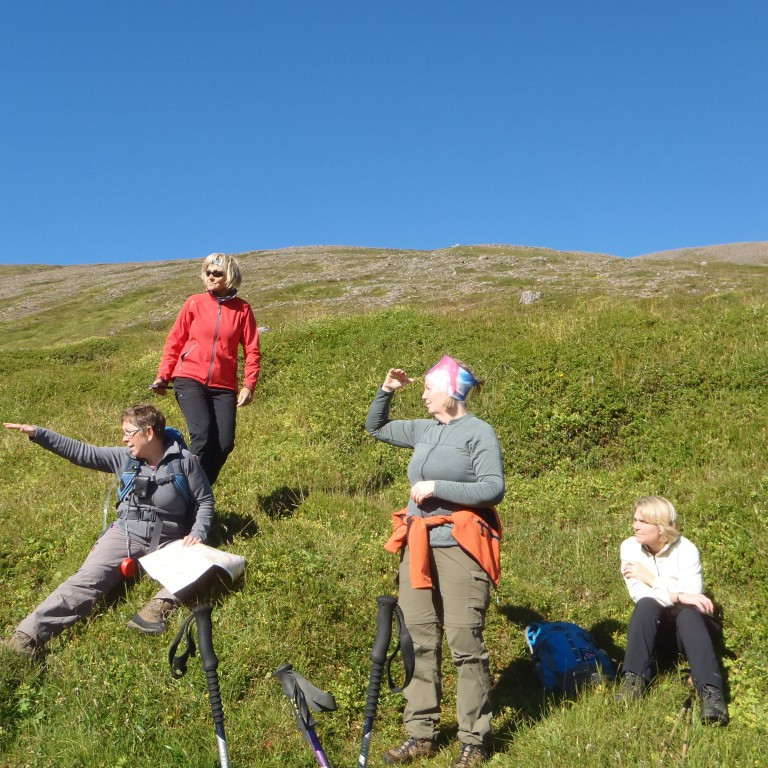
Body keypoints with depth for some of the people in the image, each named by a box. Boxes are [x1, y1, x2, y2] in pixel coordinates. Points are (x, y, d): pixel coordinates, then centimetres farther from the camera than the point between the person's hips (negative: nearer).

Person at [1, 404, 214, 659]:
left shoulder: (184, 460, -8)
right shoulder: (124, 457, 2)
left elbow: (205, 501, -1)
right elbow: (82, 453, 2)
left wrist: (197, 533, -16)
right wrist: (39, 434, -3)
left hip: (168, 542, -1)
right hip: (125, 533, 1)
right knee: (87, 579, -20)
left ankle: (161, 604, -46)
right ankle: (27, 636, -31)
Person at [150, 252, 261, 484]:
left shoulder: (242, 309, 5)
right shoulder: (194, 303, 5)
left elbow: (252, 350, 5)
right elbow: (174, 342, 9)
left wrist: (248, 385, -5)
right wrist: (163, 376, 2)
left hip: (224, 386, 2)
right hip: (190, 380, -1)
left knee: (225, 443, -7)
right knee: (202, 432, -20)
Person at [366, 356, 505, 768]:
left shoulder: (479, 432, -6)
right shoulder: (423, 430, 13)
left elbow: (493, 489, -15)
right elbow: (376, 427, 27)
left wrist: (436, 488, -17)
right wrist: (386, 390, 12)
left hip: (460, 548, -7)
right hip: (417, 548, 7)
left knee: (465, 645, -2)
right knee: (419, 641, 10)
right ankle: (421, 733, 20)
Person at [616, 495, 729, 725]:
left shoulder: (686, 550, -13)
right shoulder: (630, 547, -8)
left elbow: (693, 596, -25)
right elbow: (638, 594, -20)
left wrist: (650, 579, -22)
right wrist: (677, 596, -32)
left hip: (687, 624, -1)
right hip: (651, 626, 1)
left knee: (689, 613, -35)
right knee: (646, 604, -32)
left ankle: (711, 691, -47)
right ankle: (634, 680, -36)